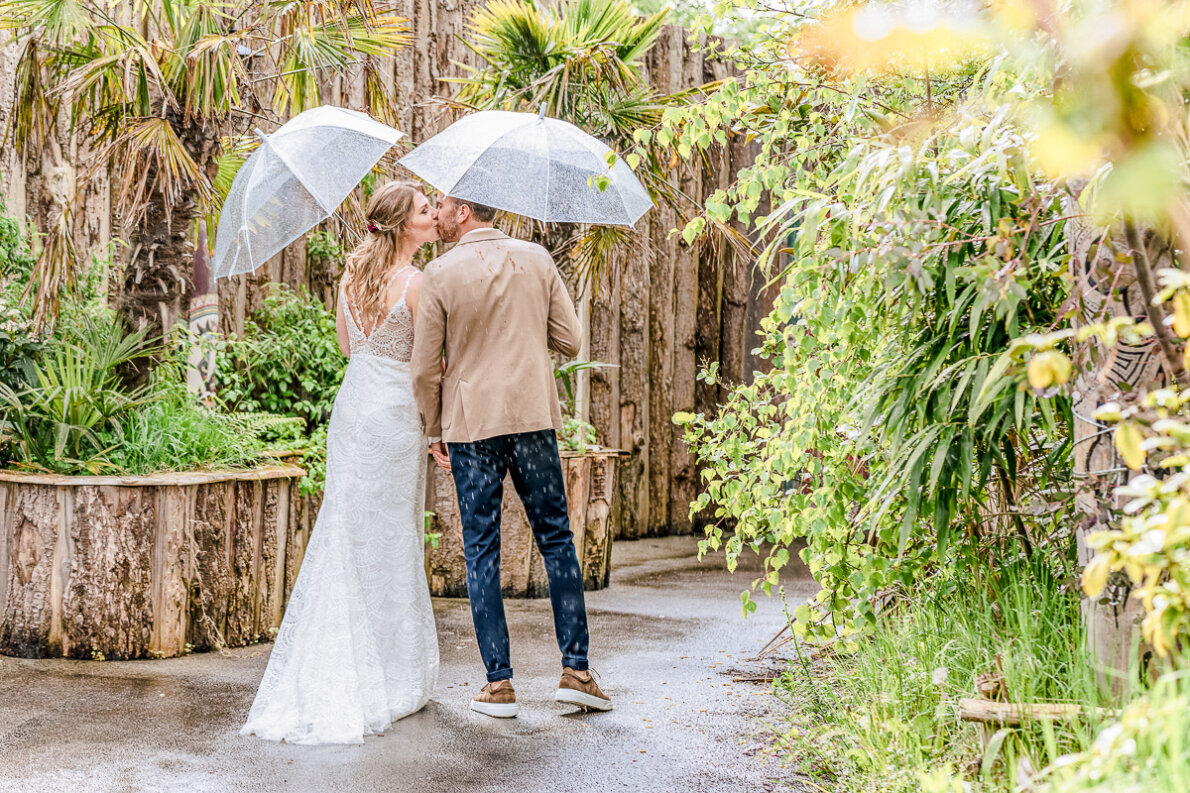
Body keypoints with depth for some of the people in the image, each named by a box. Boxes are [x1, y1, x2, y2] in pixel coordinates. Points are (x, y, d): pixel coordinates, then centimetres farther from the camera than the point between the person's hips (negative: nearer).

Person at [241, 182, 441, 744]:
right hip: (396, 410, -6)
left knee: (344, 533, 12)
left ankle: (332, 671, 16)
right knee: (390, 540, 2)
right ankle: (391, 676, 9)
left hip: (352, 405, 6)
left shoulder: (352, 274, 6)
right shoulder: (417, 283, -14)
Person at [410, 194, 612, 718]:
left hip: (469, 424, -2)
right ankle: (575, 669, 9)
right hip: (533, 415, 2)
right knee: (556, 539, 11)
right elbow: (570, 342, 4)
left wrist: (434, 432, 9)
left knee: (481, 550, 5)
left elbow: (425, 369, -5)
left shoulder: (441, 273, -7)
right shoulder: (537, 259, 2)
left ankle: (499, 683, 6)